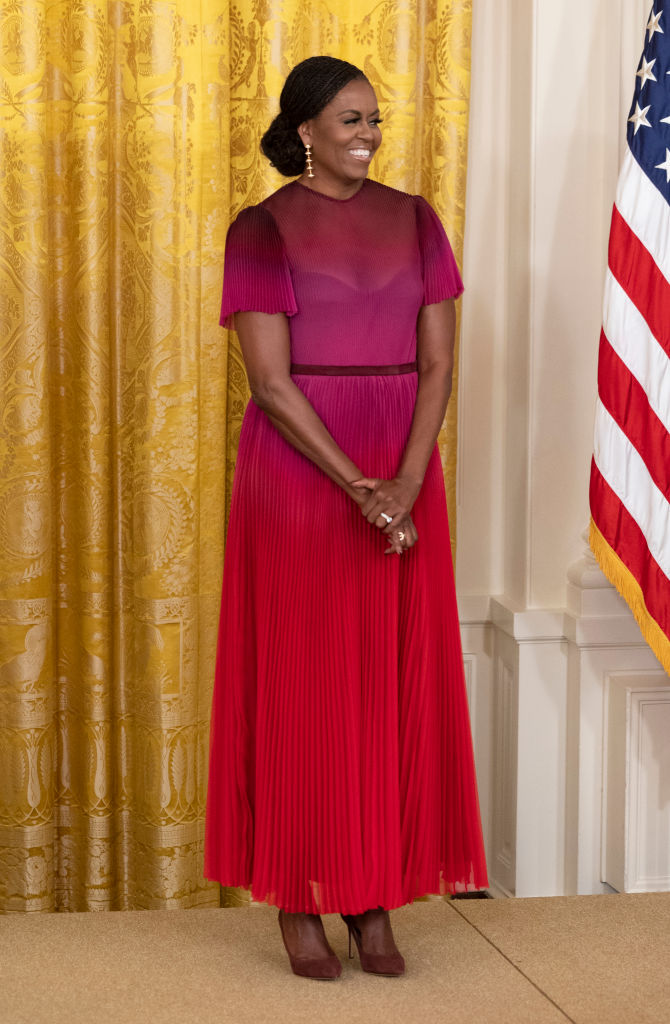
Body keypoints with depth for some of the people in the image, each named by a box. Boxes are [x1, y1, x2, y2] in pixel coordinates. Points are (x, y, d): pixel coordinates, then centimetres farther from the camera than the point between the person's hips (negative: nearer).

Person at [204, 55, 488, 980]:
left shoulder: (414, 220, 8)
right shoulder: (263, 230, -3)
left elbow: (438, 364, 3)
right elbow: (271, 381, -11)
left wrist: (406, 486, -11)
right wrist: (360, 488, -17)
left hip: (405, 476, 4)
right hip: (297, 477, -4)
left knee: (394, 684, 4)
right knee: (297, 685, 1)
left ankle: (375, 900, 14)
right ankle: (297, 902, 11)